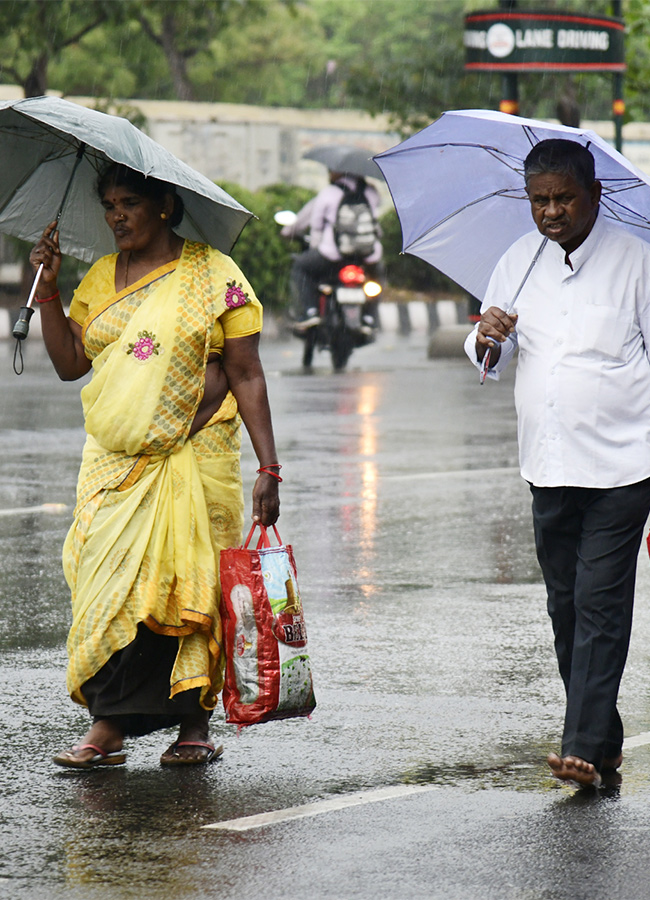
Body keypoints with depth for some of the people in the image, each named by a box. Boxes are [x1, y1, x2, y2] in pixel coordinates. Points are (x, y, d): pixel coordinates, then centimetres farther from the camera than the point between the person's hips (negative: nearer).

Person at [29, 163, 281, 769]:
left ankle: (194, 725, 6)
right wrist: (47, 289, -1)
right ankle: (108, 724, -6)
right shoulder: (101, 278, 13)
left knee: (190, 586, -4)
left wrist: (268, 468, -7)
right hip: (113, 462, 4)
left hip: (195, 461, -3)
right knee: (107, 578, -7)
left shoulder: (215, 276, 0)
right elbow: (69, 363, 8)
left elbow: (247, 378, -2)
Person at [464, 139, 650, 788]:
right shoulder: (519, 261, 8)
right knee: (565, 605, 9)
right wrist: (489, 341, -13)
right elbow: (488, 360, 12)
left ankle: (584, 747, -12)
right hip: (548, 465, 5)